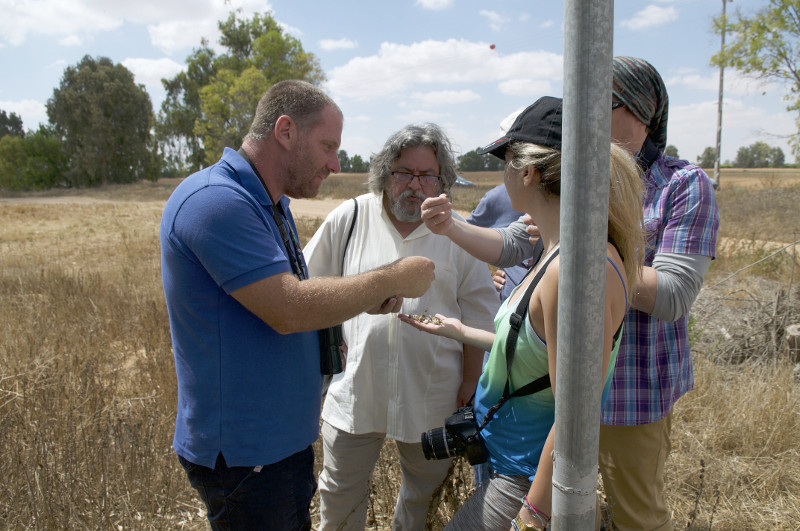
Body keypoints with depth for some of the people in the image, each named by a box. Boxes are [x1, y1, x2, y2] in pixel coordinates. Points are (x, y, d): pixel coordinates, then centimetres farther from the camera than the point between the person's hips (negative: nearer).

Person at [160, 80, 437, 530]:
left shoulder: (271, 204, 10)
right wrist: (392, 279, -19)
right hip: (244, 454, -9)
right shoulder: (216, 200, -22)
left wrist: (368, 299, -2)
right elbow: (288, 310, -29)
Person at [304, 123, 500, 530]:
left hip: (430, 396, 1)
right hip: (355, 389, 0)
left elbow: (479, 316, 2)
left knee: (424, 490, 20)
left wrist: (470, 382, 1)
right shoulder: (349, 219, -4)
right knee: (339, 494, 15)